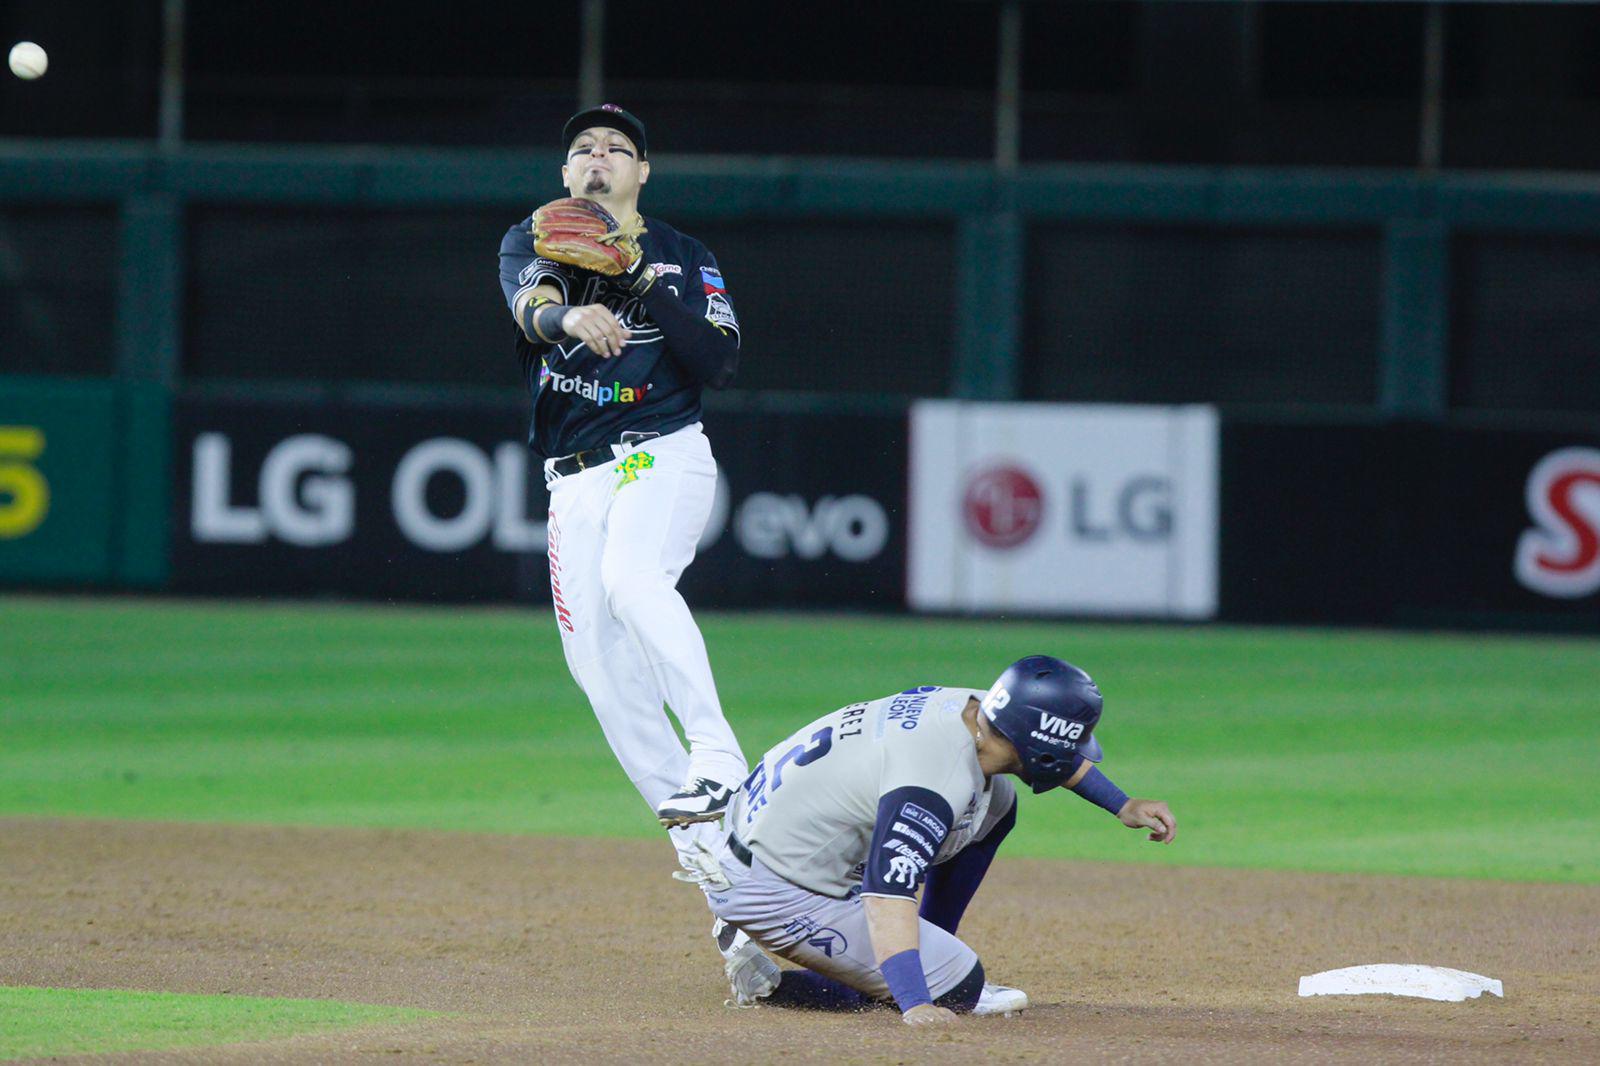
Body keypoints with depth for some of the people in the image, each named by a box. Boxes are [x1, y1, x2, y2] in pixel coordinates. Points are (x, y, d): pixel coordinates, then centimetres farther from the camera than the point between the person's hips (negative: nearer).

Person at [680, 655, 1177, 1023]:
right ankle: (771, 986, -2)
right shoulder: (933, 786, -32)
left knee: (996, 801, 10)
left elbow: (1045, 747, 20)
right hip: (773, 893, -10)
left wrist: (1123, 805, 18)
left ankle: (939, 951, 18)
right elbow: (888, 895, -41)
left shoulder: (970, 708, -3)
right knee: (960, 986, -11)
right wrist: (915, 1006, -49)